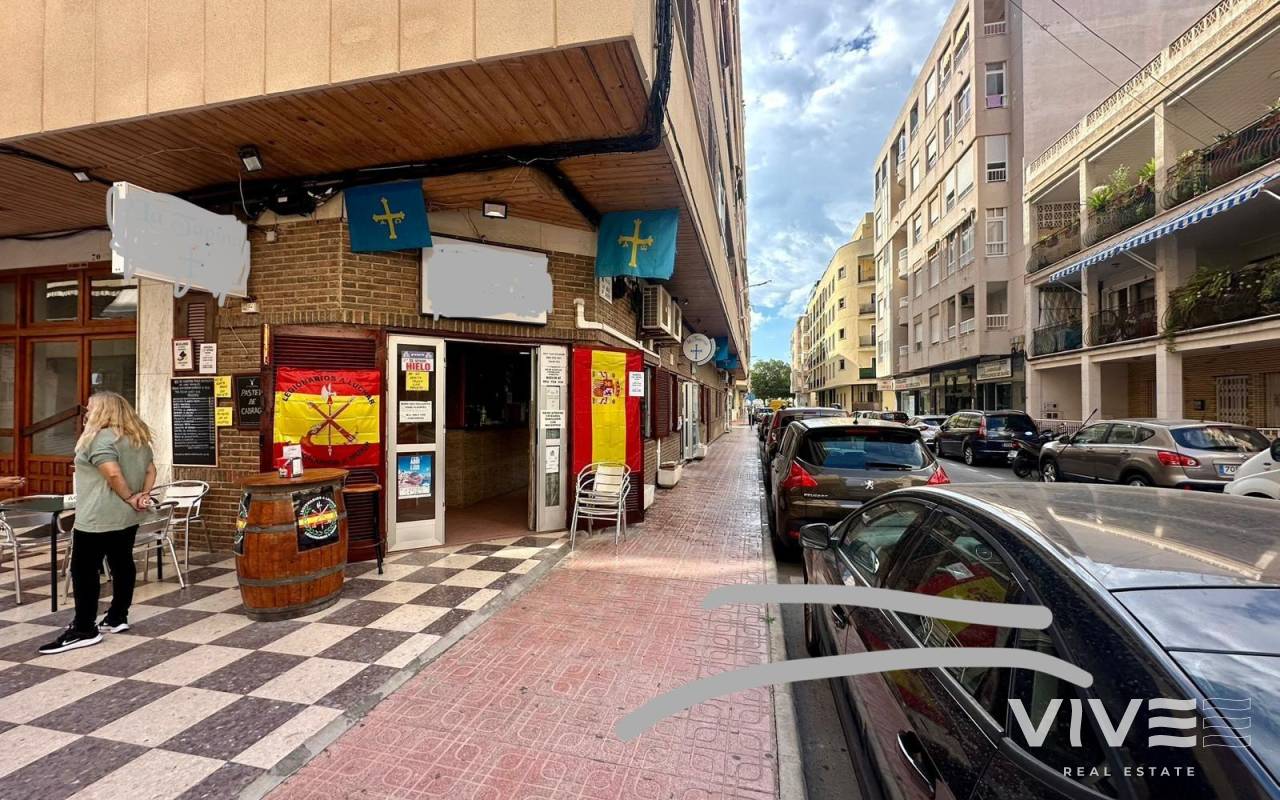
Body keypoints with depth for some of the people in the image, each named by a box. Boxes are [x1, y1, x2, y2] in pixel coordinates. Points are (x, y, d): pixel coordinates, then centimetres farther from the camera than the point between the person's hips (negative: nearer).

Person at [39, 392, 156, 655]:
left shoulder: (101, 437, -16)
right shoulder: (137, 438, 12)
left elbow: (113, 473, -25)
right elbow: (151, 469, 12)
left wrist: (129, 498, -13)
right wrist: (144, 495, 1)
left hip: (98, 519, -9)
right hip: (127, 517, 9)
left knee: (84, 570, 0)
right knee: (122, 565, 13)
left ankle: (84, 630, 4)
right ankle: (117, 618, 21)